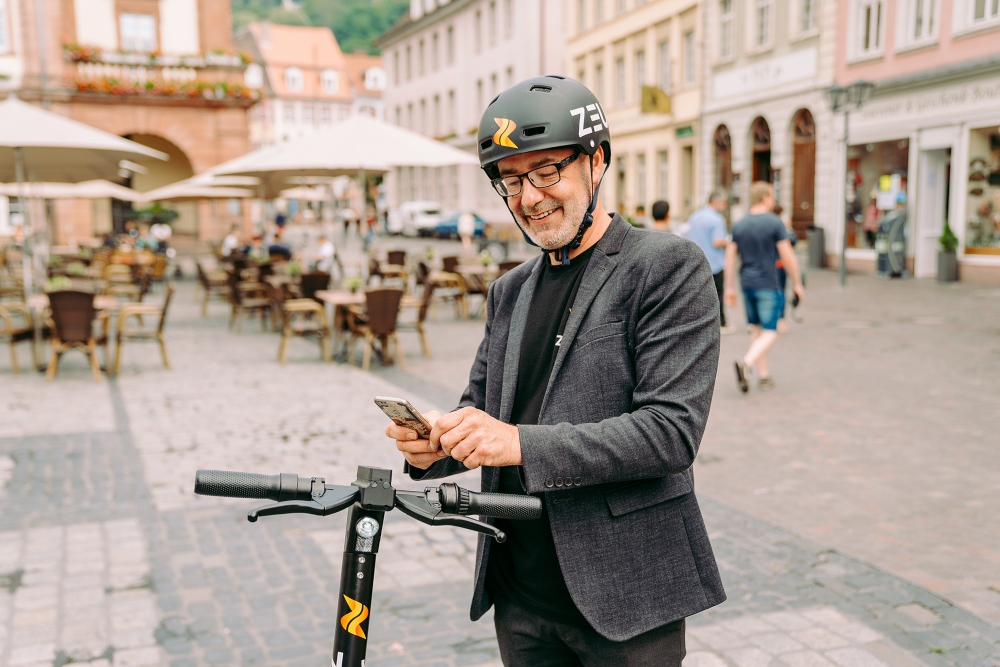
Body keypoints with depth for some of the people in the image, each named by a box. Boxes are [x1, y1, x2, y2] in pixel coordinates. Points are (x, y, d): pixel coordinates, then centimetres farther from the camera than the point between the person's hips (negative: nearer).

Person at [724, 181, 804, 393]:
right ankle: (746, 363, -24)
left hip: (747, 284, 6)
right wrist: (797, 283, 1)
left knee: (757, 330, 15)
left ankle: (763, 376, 20)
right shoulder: (774, 222, -9)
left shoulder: (739, 225, 7)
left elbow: (730, 257, 7)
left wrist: (729, 288, 13)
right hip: (767, 285, -6)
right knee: (770, 333, -2)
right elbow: (787, 256, -9)